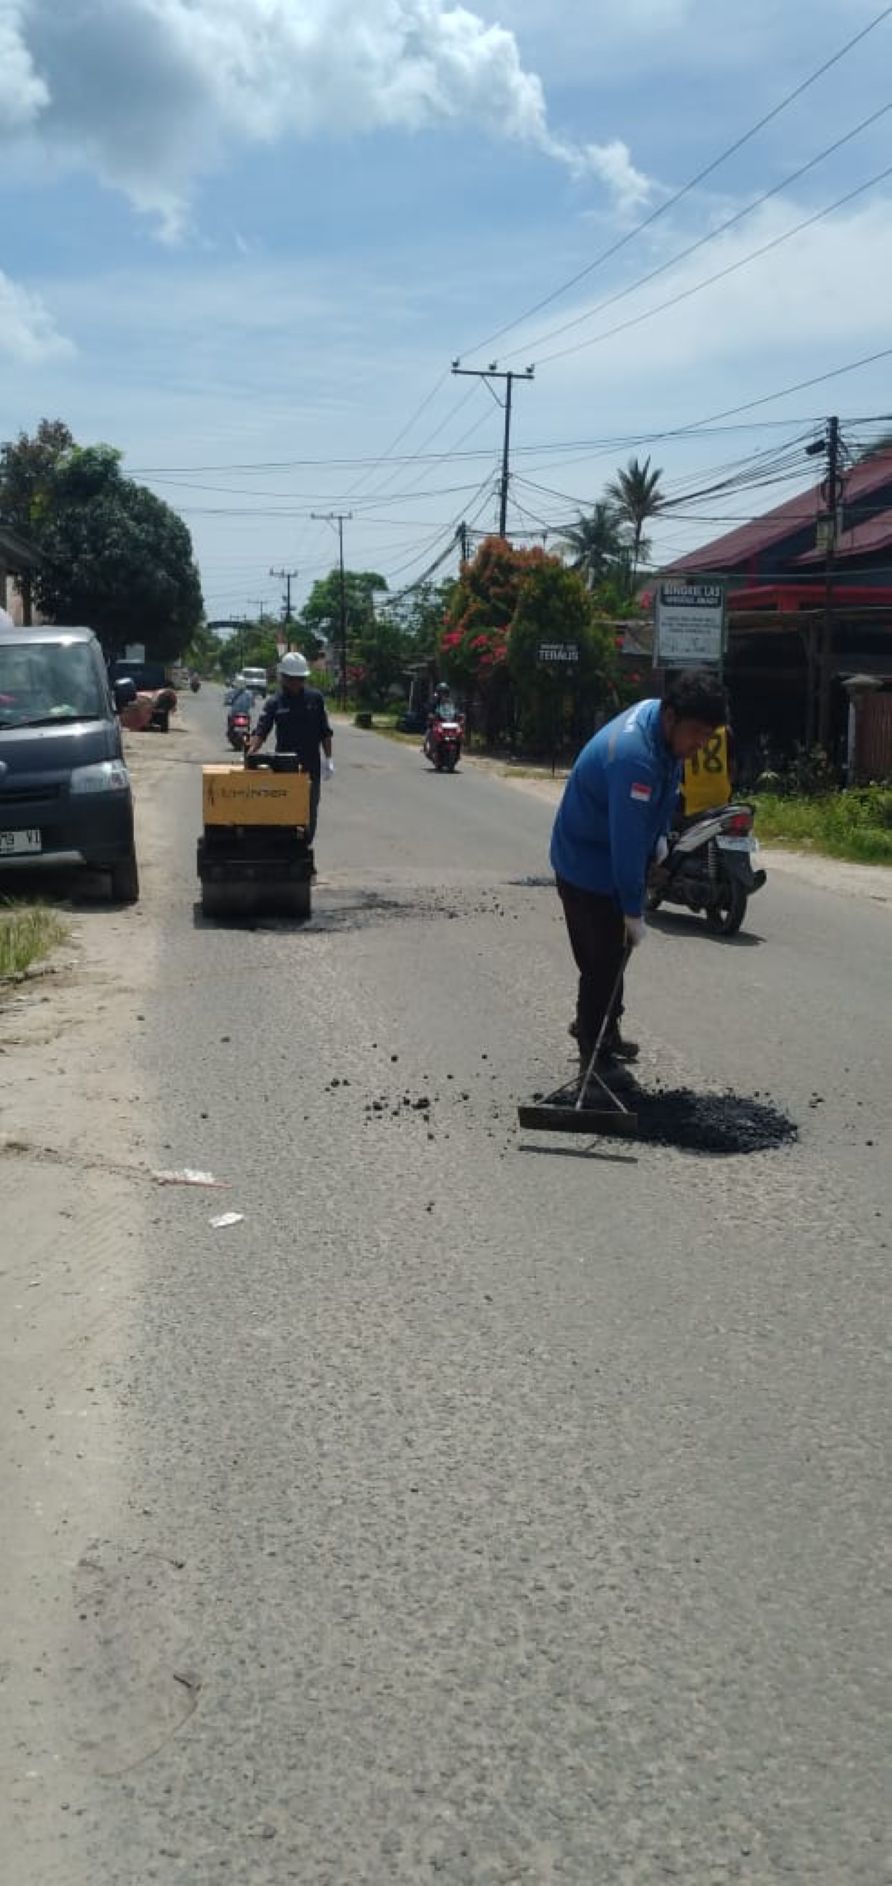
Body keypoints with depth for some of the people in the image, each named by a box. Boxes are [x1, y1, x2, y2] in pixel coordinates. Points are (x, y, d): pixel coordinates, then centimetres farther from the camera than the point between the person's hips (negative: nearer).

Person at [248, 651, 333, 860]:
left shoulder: (315, 698, 2)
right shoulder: (274, 702, -3)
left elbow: (325, 731, 6)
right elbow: (261, 731, -13)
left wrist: (328, 759, 2)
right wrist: (251, 752, -30)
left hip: (311, 766, 1)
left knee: (310, 810, 7)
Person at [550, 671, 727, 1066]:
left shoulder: (657, 714, -6)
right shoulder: (634, 757, -36)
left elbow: (667, 786, 16)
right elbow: (627, 841, -33)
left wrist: (661, 834, 7)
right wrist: (634, 912, -28)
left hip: (610, 861, 10)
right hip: (588, 867, -9)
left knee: (610, 958, 20)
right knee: (603, 964, -4)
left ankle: (602, 1033, 35)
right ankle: (595, 1054, 6)